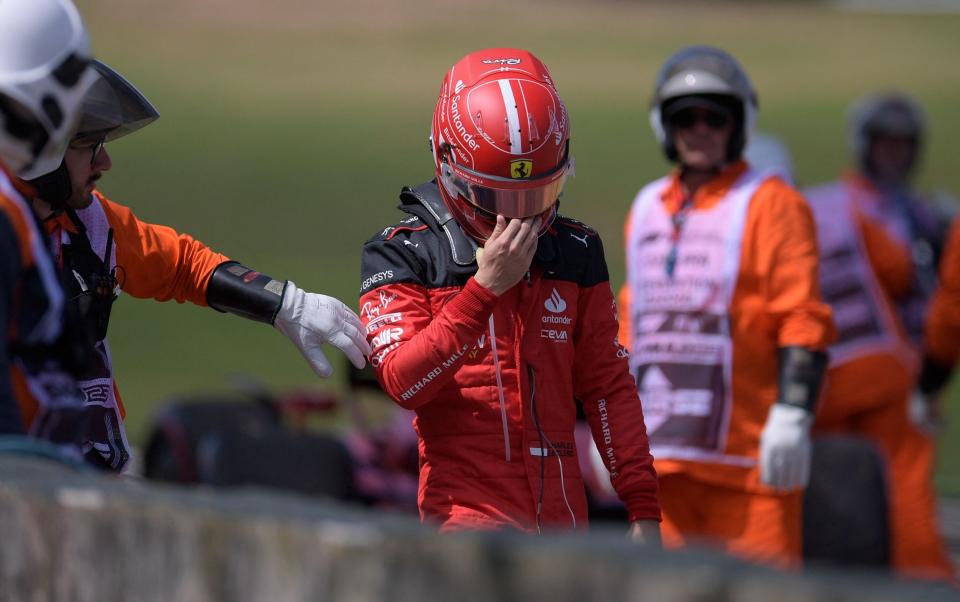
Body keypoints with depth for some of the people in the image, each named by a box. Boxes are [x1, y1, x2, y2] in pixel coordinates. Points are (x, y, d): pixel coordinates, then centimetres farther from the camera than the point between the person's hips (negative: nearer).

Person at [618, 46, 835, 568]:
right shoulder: (647, 209, 18)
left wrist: (792, 416, -18)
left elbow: (803, 321, -9)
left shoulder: (771, 205, -3)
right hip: (665, 448, 6)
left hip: (747, 452, -6)